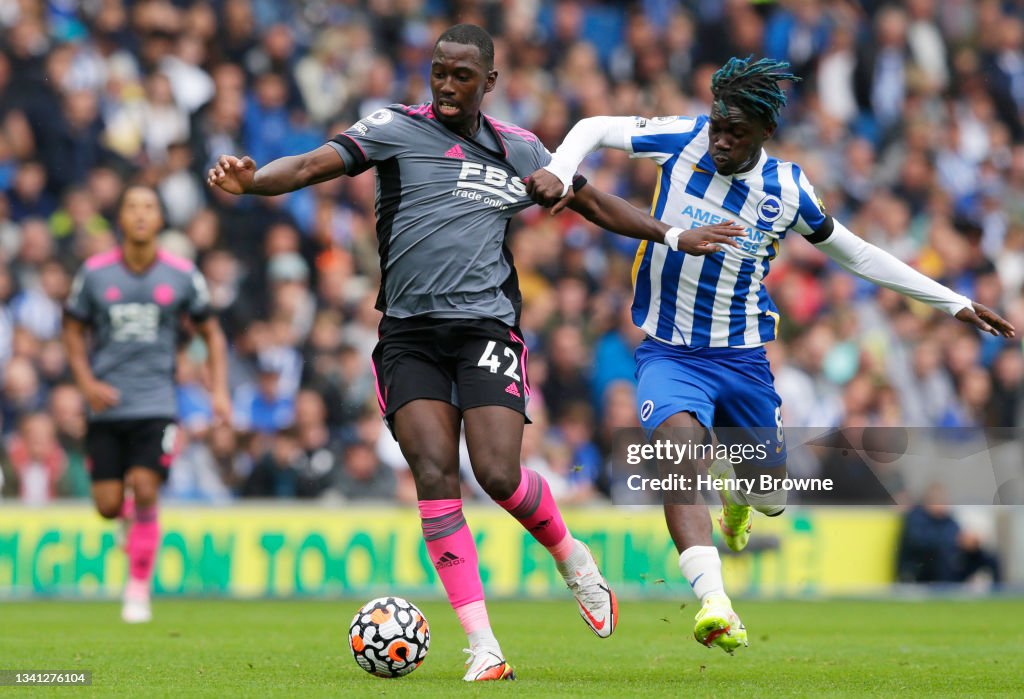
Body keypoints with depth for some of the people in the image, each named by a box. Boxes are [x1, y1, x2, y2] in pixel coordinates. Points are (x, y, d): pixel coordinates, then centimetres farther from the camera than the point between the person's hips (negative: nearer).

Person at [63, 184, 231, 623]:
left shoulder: (181, 275, 0)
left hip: (156, 404, -1)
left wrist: (219, 390, 1)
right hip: (107, 404, 1)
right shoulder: (95, 273, 0)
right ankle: (133, 518, 37)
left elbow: (210, 332, 12)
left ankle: (138, 590, -2)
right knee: (108, 506, -1)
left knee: (145, 491, -16)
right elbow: (73, 331, 11)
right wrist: (87, 382, -4)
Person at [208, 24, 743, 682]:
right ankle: (484, 647, -11)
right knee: (435, 473, -14)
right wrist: (252, 179, -29)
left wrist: (674, 236, 24)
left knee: (498, 475, -16)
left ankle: (570, 554, 19)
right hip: (409, 332, 0)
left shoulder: (520, 150, 10)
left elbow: (594, 202, 24)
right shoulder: (394, 129, 3)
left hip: (487, 326, 0)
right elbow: (314, 164, -10)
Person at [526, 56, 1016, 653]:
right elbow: (594, 128, 2)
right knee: (680, 438, -32)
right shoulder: (684, 141, -10)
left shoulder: (787, 189, -6)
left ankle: (736, 495, 53)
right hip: (669, 353, -2)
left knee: (771, 498, 12)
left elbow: (855, 254, 8)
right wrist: (558, 174, -19)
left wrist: (955, 303, 9)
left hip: (743, 358, 2)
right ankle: (713, 601, -45)